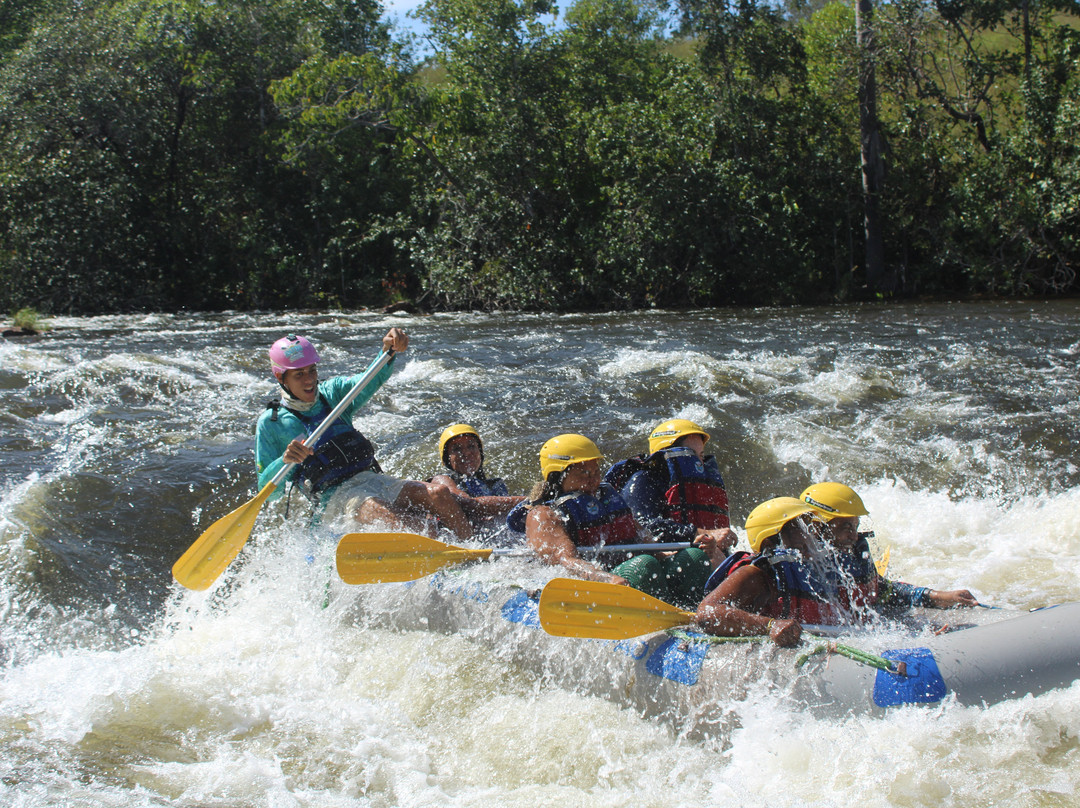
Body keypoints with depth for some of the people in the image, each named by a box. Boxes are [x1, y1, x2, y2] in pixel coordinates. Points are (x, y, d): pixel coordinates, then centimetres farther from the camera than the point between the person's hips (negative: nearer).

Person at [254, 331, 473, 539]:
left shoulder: (332, 393, 18)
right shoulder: (270, 423, 7)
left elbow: (371, 380, -2)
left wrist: (389, 350, -22)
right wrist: (284, 461, -18)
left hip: (373, 478, 5)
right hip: (335, 498, -5)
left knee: (438, 493, -19)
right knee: (388, 517, -34)